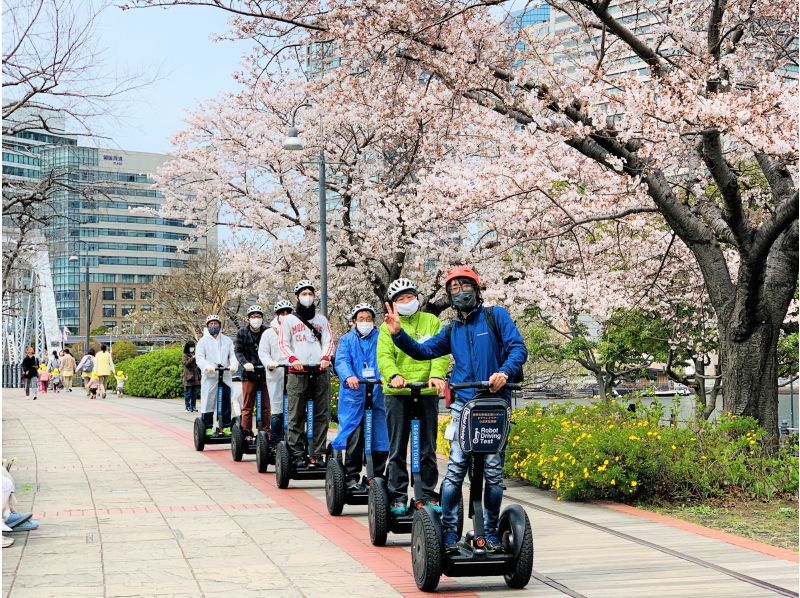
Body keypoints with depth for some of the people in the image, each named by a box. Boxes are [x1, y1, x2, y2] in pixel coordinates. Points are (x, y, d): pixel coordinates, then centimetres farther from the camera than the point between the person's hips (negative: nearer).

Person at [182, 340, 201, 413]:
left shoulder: (195, 355, 15)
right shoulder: (185, 355, 0)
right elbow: (186, 363, -17)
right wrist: (193, 358, -25)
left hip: (195, 377, 5)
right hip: (188, 377, -5)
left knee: (194, 393, 8)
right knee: (188, 393, -5)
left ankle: (193, 407, 14)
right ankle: (187, 407, -2)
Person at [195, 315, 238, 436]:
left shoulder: (227, 340, 16)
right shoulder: (203, 341, 7)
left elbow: (232, 355, 8)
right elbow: (199, 357, -3)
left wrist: (233, 364, -15)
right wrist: (207, 366, -23)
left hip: (225, 377, 3)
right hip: (210, 378, -3)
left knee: (226, 404, 4)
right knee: (208, 403, -5)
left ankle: (225, 427, 12)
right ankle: (208, 428, 2)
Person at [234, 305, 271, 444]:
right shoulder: (242, 332, 4)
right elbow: (238, 350, 0)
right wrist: (245, 363, -18)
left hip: (265, 373, 0)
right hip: (249, 374, 0)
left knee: (266, 406, 3)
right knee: (247, 406, 1)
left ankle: (265, 432, 9)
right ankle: (247, 433, 4)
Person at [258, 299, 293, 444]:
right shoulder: (269, 333, 14)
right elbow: (263, 352, 7)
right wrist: (269, 363, -12)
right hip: (276, 375, -1)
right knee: (277, 411, -3)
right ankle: (275, 442, 2)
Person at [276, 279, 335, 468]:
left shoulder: (321, 319, 20)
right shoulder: (289, 320, 13)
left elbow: (329, 340, 12)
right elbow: (283, 343, 5)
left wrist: (325, 357, -8)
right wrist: (293, 359, -14)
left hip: (320, 371, 2)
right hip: (297, 372, -2)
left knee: (322, 415, -3)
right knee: (296, 415, -5)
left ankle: (317, 454, 0)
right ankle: (297, 454, -3)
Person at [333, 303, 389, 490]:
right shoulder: (347, 340, 16)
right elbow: (341, 361, -1)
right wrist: (348, 376, -23)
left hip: (378, 393, 1)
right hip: (354, 395, 0)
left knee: (380, 436, -2)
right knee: (354, 437, -6)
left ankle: (378, 476, 9)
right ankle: (352, 476, 2)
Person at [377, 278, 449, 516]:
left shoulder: (432, 322, 11)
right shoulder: (388, 327, 9)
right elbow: (384, 355, -4)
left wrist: (437, 375, -18)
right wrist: (394, 375, -24)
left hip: (427, 392, 1)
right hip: (397, 393, -1)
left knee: (427, 449, 6)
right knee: (397, 449, 3)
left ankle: (428, 494, 14)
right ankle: (398, 496, 9)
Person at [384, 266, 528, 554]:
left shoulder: (495, 316, 5)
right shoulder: (452, 330, 18)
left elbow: (518, 348, -3)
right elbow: (423, 351, 20)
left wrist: (504, 372, -21)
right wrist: (398, 333, 5)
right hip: (463, 406, 3)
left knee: (493, 471, 1)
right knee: (455, 470, -6)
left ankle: (490, 531, 12)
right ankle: (448, 532, 0)